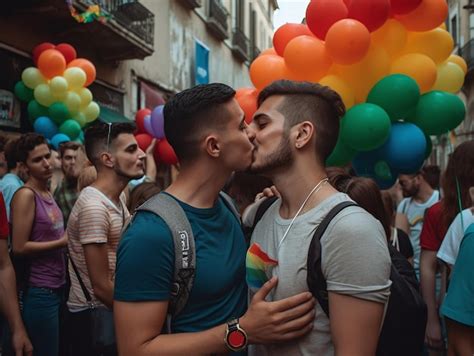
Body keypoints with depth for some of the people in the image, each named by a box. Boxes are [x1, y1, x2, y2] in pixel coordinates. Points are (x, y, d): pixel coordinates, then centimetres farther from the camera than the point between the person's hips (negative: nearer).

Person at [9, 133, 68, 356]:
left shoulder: (48, 194, 10)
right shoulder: (25, 195, -15)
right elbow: (19, 247, -19)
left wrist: (71, 237, 2)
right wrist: (63, 242, -15)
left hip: (58, 286, 8)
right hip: (40, 292, -8)